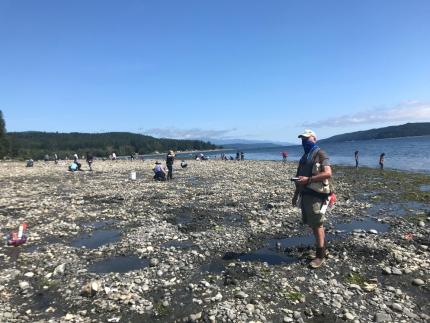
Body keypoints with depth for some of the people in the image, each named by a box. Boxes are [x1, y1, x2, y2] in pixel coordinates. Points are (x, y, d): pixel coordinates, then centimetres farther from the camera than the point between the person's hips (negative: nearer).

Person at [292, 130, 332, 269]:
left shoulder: (320, 154, -7)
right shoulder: (304, 156, 19)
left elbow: (328, 173, -20)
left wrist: (308, 179, -25)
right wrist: (296, 194, 21)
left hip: (316, 194, -8)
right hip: (305, 194, 8)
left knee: (317, 225, -4)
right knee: (312, 224, 13)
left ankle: (320, 256, 5)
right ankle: (321, 248, 26)